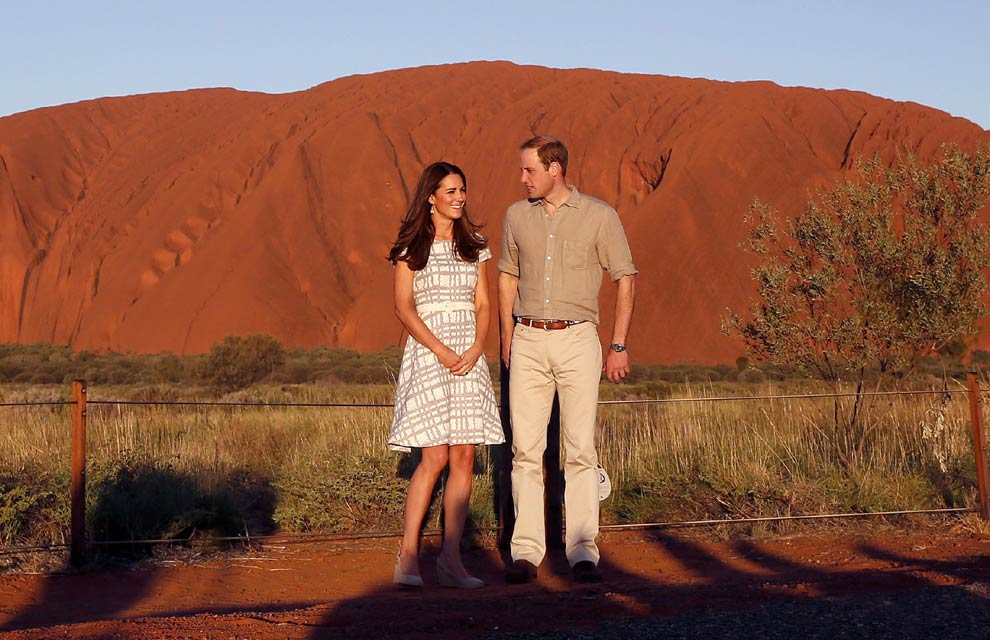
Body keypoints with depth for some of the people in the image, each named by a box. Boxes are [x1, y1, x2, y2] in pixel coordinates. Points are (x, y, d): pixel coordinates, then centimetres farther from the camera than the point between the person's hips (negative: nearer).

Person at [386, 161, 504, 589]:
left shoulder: (474, 247, 14)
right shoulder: (411, 247, 2)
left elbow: (483, 306, 10)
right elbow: (403, 307, -5)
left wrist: (474, 351, -7)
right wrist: (442, 351, -14)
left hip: (469, 355, 4)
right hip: (427, 351, -4)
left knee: (464, 457, -1)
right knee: (434, 456, -12)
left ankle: (451, 558, 2)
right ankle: (408, 554, -4)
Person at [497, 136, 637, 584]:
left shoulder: (599, 216, 0)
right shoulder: (517, 215, 10)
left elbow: (625, 279, 3)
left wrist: (619, 346, -1)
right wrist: (507, 339, 14)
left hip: (577, 340, -3)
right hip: (528, 341, 3)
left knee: (581, 449, -5)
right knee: (525, 448, -1)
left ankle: (582, 551, -1)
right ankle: (526, 551, 3)